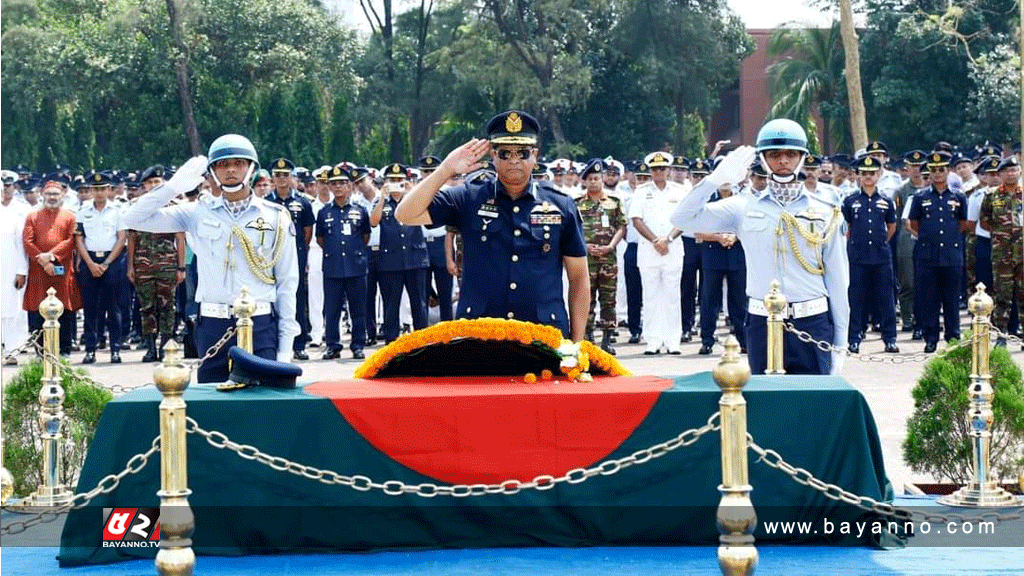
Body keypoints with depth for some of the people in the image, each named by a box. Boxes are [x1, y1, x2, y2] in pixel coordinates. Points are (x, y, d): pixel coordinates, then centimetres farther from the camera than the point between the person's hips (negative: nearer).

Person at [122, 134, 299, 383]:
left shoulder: (276, 217, 6)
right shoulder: (199, 213, 8)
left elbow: (287, 282, 7)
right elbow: (134, 219, 5)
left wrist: (285, 345, 2)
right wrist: (174, 186, -4)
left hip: (261, 325, -1)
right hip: (213, 325, 1)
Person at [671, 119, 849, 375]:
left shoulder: (824, 214, 6)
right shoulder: (745, 208, 7)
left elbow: (837, 281, 6)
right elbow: (683, 218, 1)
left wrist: (839, 344, 3)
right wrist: (717, 178, -9)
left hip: (812, 325, -1)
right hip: (762, 325, 1)